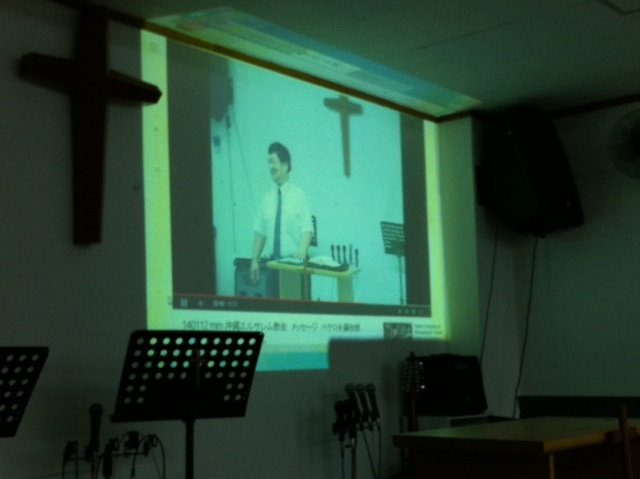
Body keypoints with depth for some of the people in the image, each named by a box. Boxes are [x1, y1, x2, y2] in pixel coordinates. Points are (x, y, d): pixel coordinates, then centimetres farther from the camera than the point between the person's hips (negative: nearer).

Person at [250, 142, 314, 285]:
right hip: (274, 261, 5)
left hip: (294, 261, -5)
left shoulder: (298, 195, -8)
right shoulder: (267, 197, 7)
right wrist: (255, 259, 10)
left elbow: (307, 228, -15)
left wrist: (302, 251, -32)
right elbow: (260, 231, 12)